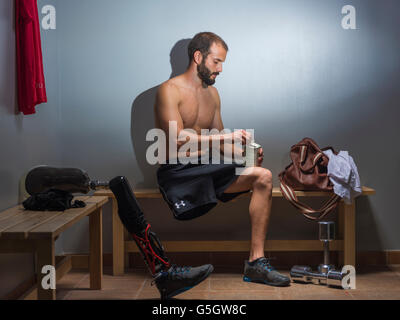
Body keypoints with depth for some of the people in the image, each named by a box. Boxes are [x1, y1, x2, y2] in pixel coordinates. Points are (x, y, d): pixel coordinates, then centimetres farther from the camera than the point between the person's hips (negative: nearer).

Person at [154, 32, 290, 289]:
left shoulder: (212, 93, 18)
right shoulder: (170, 90, -5)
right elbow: (178, 139, -18)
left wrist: (245, 153, -1)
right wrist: (226, 136, -19)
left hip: (206, 168, 7)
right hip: (177, 173, -6)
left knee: (263, 177, -15)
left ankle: (257, 262, -16)